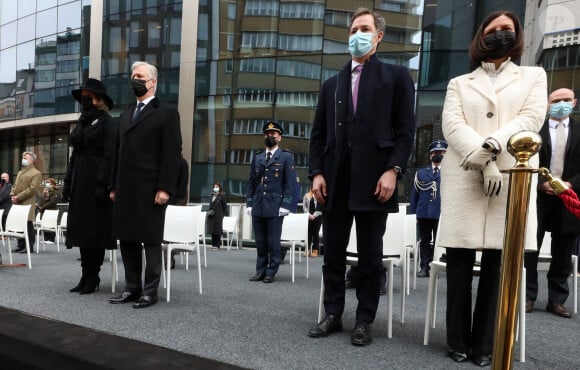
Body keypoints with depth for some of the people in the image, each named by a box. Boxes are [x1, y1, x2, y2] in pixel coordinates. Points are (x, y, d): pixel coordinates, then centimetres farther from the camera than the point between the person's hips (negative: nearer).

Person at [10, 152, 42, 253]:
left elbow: (32, 189, -13)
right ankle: (21, 245, 19)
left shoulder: (36, 173, -4)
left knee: (28, 225, -4)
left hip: (27, 202, -8)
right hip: (17, 203, 8)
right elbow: (15, 185, 23)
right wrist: (12, 195, 4)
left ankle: (29, 246, 3)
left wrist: (18, 197, -16)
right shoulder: (20, 172, 23)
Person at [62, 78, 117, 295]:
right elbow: (75, 154, 18)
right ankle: (85, 276, 17)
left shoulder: (106, 122, -5)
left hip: (96, 182, -8)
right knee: (80, 226, 8)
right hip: (80, 183, 8)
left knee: (96, 228, -2)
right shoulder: (82, 122, 18)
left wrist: (102, 185, -20)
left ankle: (93, 278, 8)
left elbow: (109, 155, -13)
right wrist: (68, 182, 13)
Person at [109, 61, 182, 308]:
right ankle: (132, 288, 22)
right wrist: (114, 186, 13)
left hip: (150, 190, -7)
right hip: (125, 189, 7)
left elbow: (172, 153, -9)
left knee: (151, 240, 0)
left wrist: (165, 188, -17)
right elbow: (118, 153, 20)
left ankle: (150, 292, 10)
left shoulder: (167, 112, 0)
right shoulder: (125, 116, 21)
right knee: (126, 239, 10)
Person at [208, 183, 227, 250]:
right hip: (212, 215, 6)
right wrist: (209, 211, 6)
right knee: (212, 229, 8)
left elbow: (224, 205, -4)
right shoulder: (212, 195, 12)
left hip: (218, 215, -6)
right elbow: (211, 205, 17)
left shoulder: (222, 196, -4)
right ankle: (213, 244, 16)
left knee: (217, 230, -1)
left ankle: (217, 245, 6)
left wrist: (224, 214, -6)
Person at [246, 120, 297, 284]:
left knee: (273, 242, 2)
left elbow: (290, 183, -2)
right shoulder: (257, 157, 16)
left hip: (275, 206, -4)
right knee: (260, 242, 9)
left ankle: (271, 273, 12)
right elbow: (251, 182, 15)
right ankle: (260, 271, 18)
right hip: (257, 206, 4)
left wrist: (285, 205, -10)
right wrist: (249, 203, 8)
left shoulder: (286, 157, 3)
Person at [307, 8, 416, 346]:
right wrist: (317, 172, 2)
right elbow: (319, 134, 14)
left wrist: (393, 170, -13)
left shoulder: (396, 76, 7)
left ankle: (365, 321, 19)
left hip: (374, 180, -4)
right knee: (333, 254, 9)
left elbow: (406, 131, -1)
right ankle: (333, 315, 23)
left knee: (370, 256, 6)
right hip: (336, 181, 4)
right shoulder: (332, 84, 19)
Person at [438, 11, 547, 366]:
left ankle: (485, 345, 11)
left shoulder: (533, 76, 20)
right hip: (464, 181, 0)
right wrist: (483, 161, -14)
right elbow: (451, 125, 1)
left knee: (497, 266, 0)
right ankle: (458, 341, 13)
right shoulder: (459, 83, 19)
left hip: (513, 179, 0)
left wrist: (492, 144, -17)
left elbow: (532, 117, 2)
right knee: (459, 265, 1)